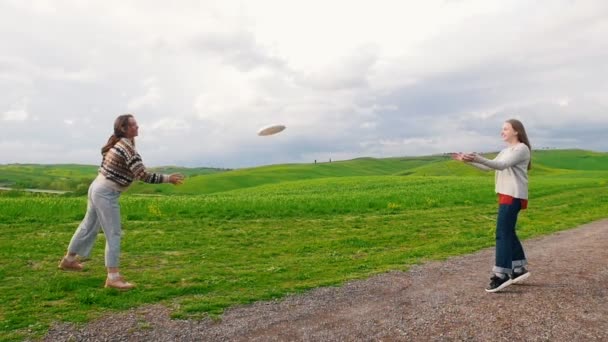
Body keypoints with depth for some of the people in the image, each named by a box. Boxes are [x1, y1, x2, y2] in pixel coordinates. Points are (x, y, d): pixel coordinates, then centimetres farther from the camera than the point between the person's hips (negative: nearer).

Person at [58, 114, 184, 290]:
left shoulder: (118, 143, 9)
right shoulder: (127, 147, -20)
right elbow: (143, 175, -24)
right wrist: (168, 178, -18)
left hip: (98, 188, 10)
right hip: (106, 193, -10)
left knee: (89, 226, 23)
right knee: (114, 234, -5)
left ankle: (69, 260, 41)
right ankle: (113, 277, -2)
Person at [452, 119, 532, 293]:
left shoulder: (522, 148, -9)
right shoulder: (506, 151, 19)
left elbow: (502, 165, -23)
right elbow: (489, 167, 17)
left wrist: (477, 158, -36)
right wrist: (468, 160, 6)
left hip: (513, 196, -9)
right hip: (505, 195, 9)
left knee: (502, 233, -11)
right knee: (508, 233, 12)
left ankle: (501, 275, -9)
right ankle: (519, 269, 22)